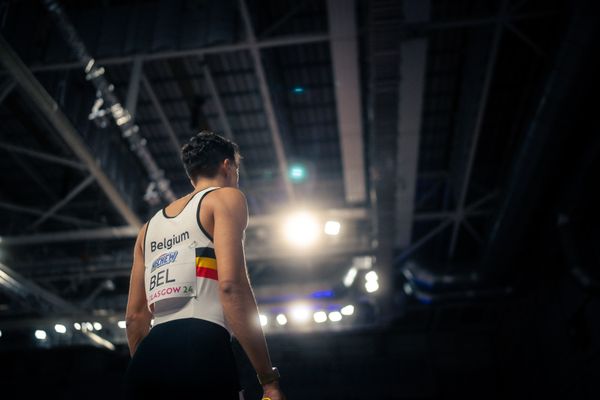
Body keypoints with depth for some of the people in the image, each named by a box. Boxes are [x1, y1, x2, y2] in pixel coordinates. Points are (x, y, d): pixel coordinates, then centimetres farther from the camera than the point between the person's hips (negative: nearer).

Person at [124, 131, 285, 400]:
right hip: (200, 351, -7)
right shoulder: (226, 198, 6)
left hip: (148, 359, 8)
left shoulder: (150, 226, 26)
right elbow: (231, 284, -11)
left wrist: (149, 374, 29)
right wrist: (269, 378, -10)